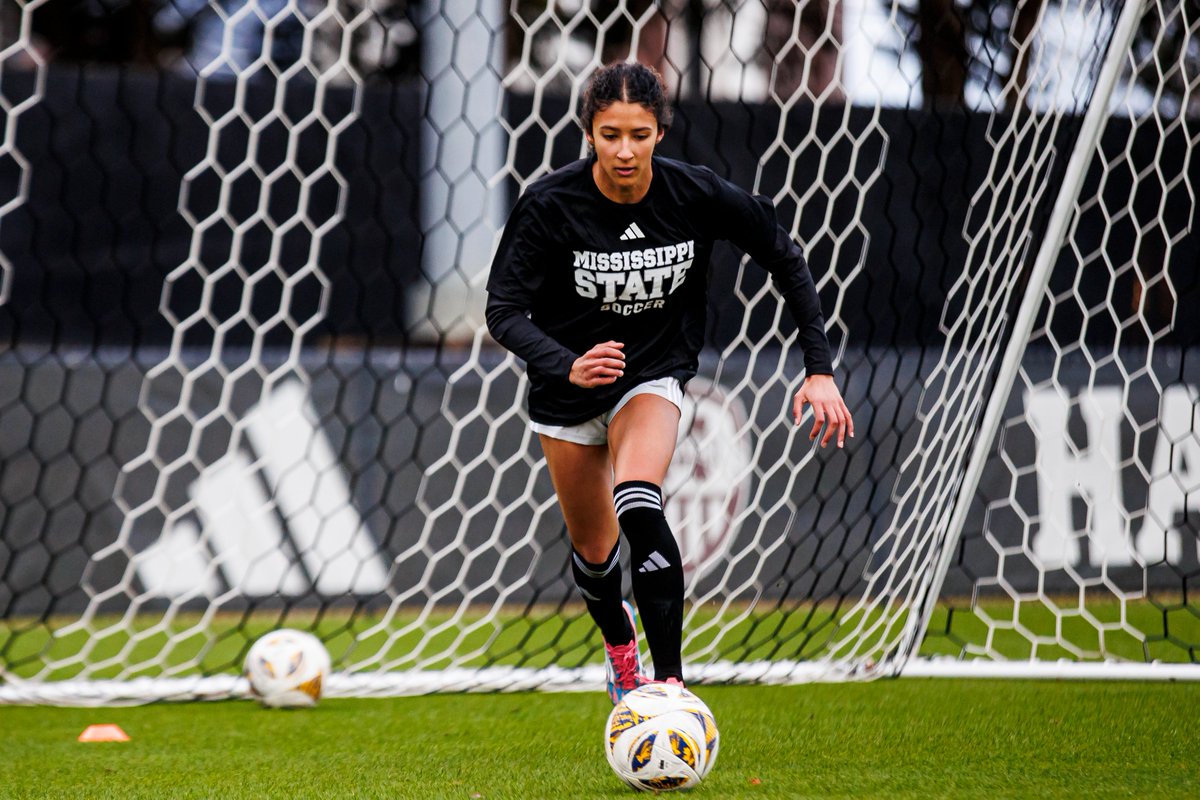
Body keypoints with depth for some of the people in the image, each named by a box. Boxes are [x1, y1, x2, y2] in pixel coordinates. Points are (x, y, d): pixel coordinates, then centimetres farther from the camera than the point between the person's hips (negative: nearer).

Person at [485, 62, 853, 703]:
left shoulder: (695, 195, -19)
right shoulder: (549, 204, -23)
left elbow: (784, 257, -5)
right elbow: (505, 309, -21)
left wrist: (819, 370, -9)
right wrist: (567, 366, -41)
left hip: (654, 374, -1)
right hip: (567, 382, 1)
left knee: (640, 511, -29)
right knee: (593, 548, 13)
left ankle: (670, 683, -27)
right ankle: (620, 644, 48)